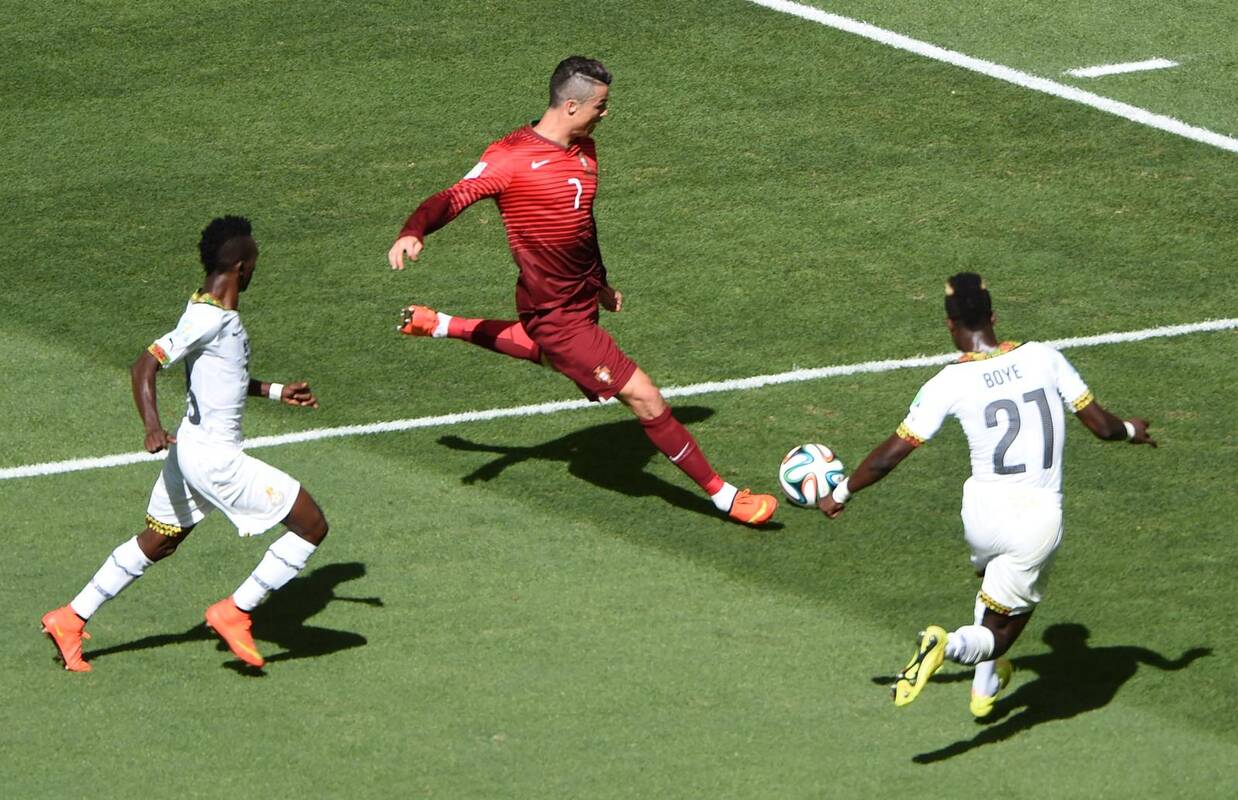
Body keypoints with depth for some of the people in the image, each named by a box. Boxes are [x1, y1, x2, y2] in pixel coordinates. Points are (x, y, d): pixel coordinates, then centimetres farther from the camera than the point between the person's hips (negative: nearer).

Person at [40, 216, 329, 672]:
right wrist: (152, 426, -37)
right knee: (311, 526, -6)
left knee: (154, 545, 24)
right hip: (215, 457, -10)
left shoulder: (212, 309, 9)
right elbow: (145, 366, -25)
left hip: (193, 448, 10)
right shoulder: (208, 320, -21)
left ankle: (71, 620, 29)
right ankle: (235, 612, 0)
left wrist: (277, 392, 25)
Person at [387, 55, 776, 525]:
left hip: (581, 294, 9)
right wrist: (412, 233, -46)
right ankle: (723, 496, 3)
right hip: (558, 313, -9)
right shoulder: (513, 157, -23)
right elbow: (453, 199, -27)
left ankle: (438, 326, 51)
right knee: (645, 399, -8)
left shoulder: (584, 150, 4)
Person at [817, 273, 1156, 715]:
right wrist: (1131, 430, 27)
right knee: (999, 631, 11)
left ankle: (985, 685, 40)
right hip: (1040, 520, -1)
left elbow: (890, 455, -3)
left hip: (983, 511, 1)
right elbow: (1101, 425, 3)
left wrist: (840, 494, 13)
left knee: (992, 579, 36)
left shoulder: (949, 384, -7)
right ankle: (951, 646, -21)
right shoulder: (1043, 357, -3)